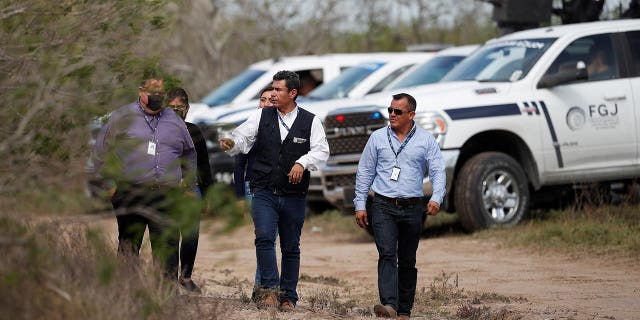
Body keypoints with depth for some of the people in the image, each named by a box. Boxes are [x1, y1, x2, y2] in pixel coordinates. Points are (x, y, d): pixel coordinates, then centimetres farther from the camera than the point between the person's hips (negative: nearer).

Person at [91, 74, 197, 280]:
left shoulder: (175, 122, 17)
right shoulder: (122, 117, 8)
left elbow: (189, 155, 28)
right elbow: (101, 151, 9)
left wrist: (188, 186, 20)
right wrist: (109, 183, 3)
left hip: (166, 196, 2)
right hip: (130, 193, -2)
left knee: (168, 246, -4)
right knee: (129, 246, 0)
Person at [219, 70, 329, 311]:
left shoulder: (310, 121, 2)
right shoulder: (262, 116, 5)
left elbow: (321, 150, -5)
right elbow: (243, 138, -1)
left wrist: (302, 162, -22)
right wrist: (231, 143, -24)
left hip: (294, 196, 0)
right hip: (264, 192, 0)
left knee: (291, 247, 7)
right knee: (264, 237, -19)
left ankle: (288, 298, 16)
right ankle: (270, 289, -14)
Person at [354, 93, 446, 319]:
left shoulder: (426, 140, 4)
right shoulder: (378, 138, 6)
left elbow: (437, 171, 0)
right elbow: (364, 172, 9)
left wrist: (436, 198, -18)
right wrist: (360, 205, 3)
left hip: (412, 208, 1)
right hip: (383, 206, -1)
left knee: (407, 261, 8)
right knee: (387, 254, -17)